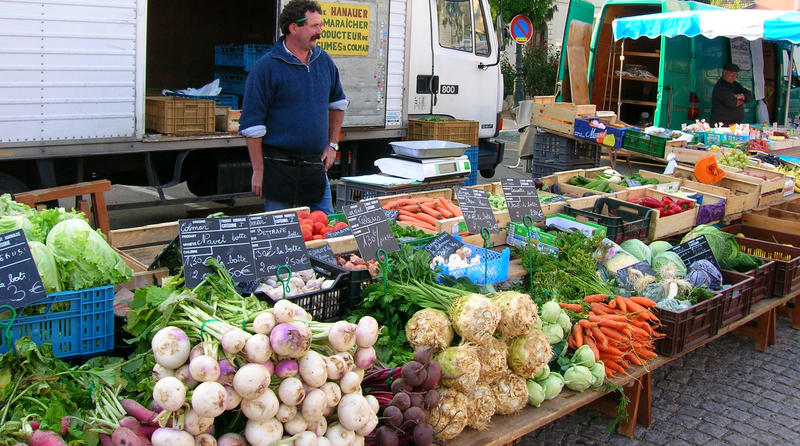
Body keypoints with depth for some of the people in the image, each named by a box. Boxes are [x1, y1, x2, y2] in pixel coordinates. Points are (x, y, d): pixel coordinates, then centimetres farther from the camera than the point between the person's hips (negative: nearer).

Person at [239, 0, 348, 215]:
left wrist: (332, 144, 17)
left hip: (316, 166, 5)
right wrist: (258, 171, -12)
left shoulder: (324, 61, 8)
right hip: (279, 168, -5)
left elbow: (338, 102, 24)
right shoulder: (266, 67, -10)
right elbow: (251, 123, -11)